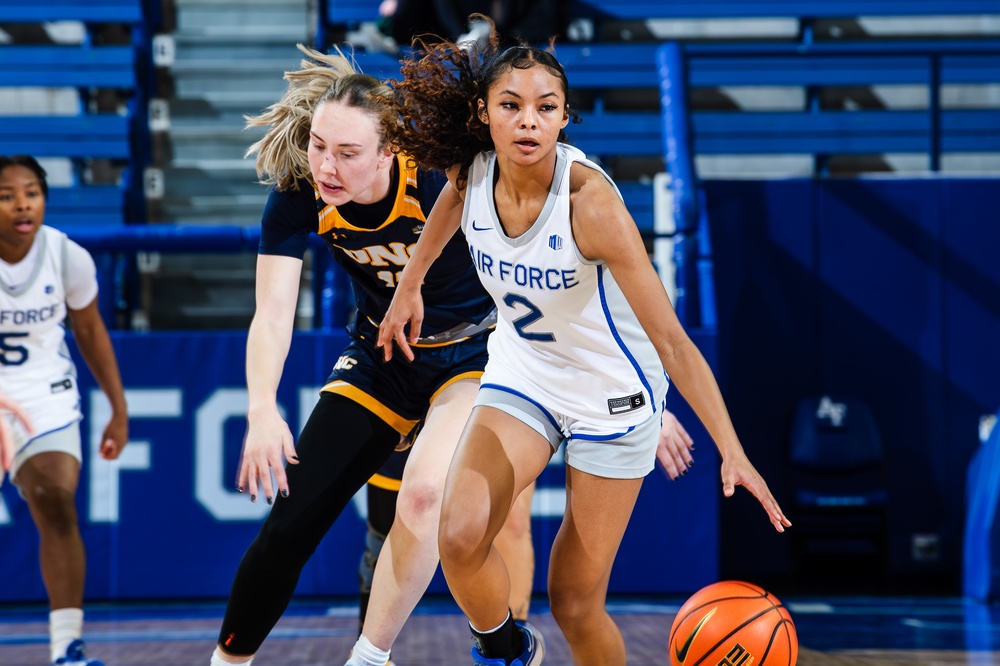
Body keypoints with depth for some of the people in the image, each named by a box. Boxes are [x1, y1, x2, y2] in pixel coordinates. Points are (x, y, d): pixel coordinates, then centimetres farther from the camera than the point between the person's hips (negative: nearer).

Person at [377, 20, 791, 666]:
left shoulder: (589, 200, -30)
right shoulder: (471, 171, -15)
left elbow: (671, 339, -31)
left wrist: (733, 453, -37)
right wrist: (410, 287, 20)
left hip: (612, 394, -4)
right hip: (522, 371, 4)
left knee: (576, 604, -2)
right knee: (460, 537, -20)